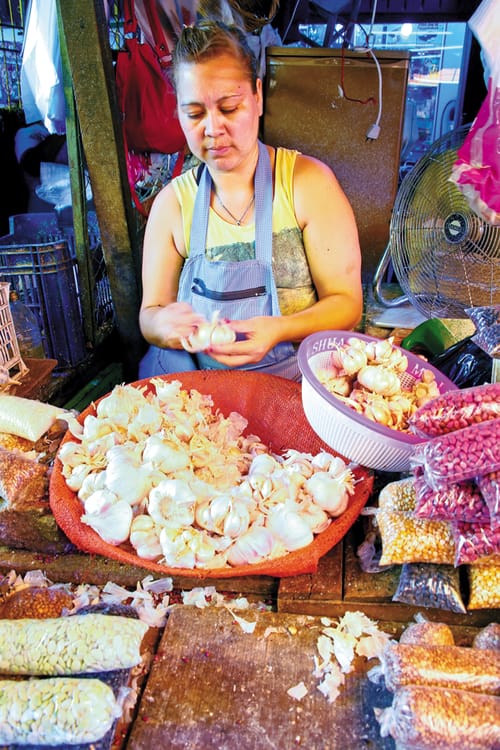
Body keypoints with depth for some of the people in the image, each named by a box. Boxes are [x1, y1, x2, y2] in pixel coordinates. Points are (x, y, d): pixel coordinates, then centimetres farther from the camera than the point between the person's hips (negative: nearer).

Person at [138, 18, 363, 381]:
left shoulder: (309, 182, -6)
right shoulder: (173, 202, 1)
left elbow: (347, 303, -6)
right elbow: (149, 313, 4)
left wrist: (279, 330, -25)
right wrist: (162, 324, -21)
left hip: (294, 377, -3)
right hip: (194, 377, 4)